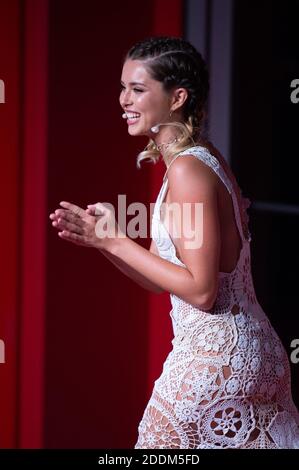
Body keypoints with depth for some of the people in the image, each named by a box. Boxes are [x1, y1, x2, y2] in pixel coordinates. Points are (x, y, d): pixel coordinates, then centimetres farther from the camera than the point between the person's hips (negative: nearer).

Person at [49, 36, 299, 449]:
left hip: (214, 359, -9)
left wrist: (116, 242, -15)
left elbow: (201, 289, -21)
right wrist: (102, 239, 0)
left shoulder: (187, 171, -17)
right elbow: (164, 279, 13)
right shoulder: (203, 157, 11)